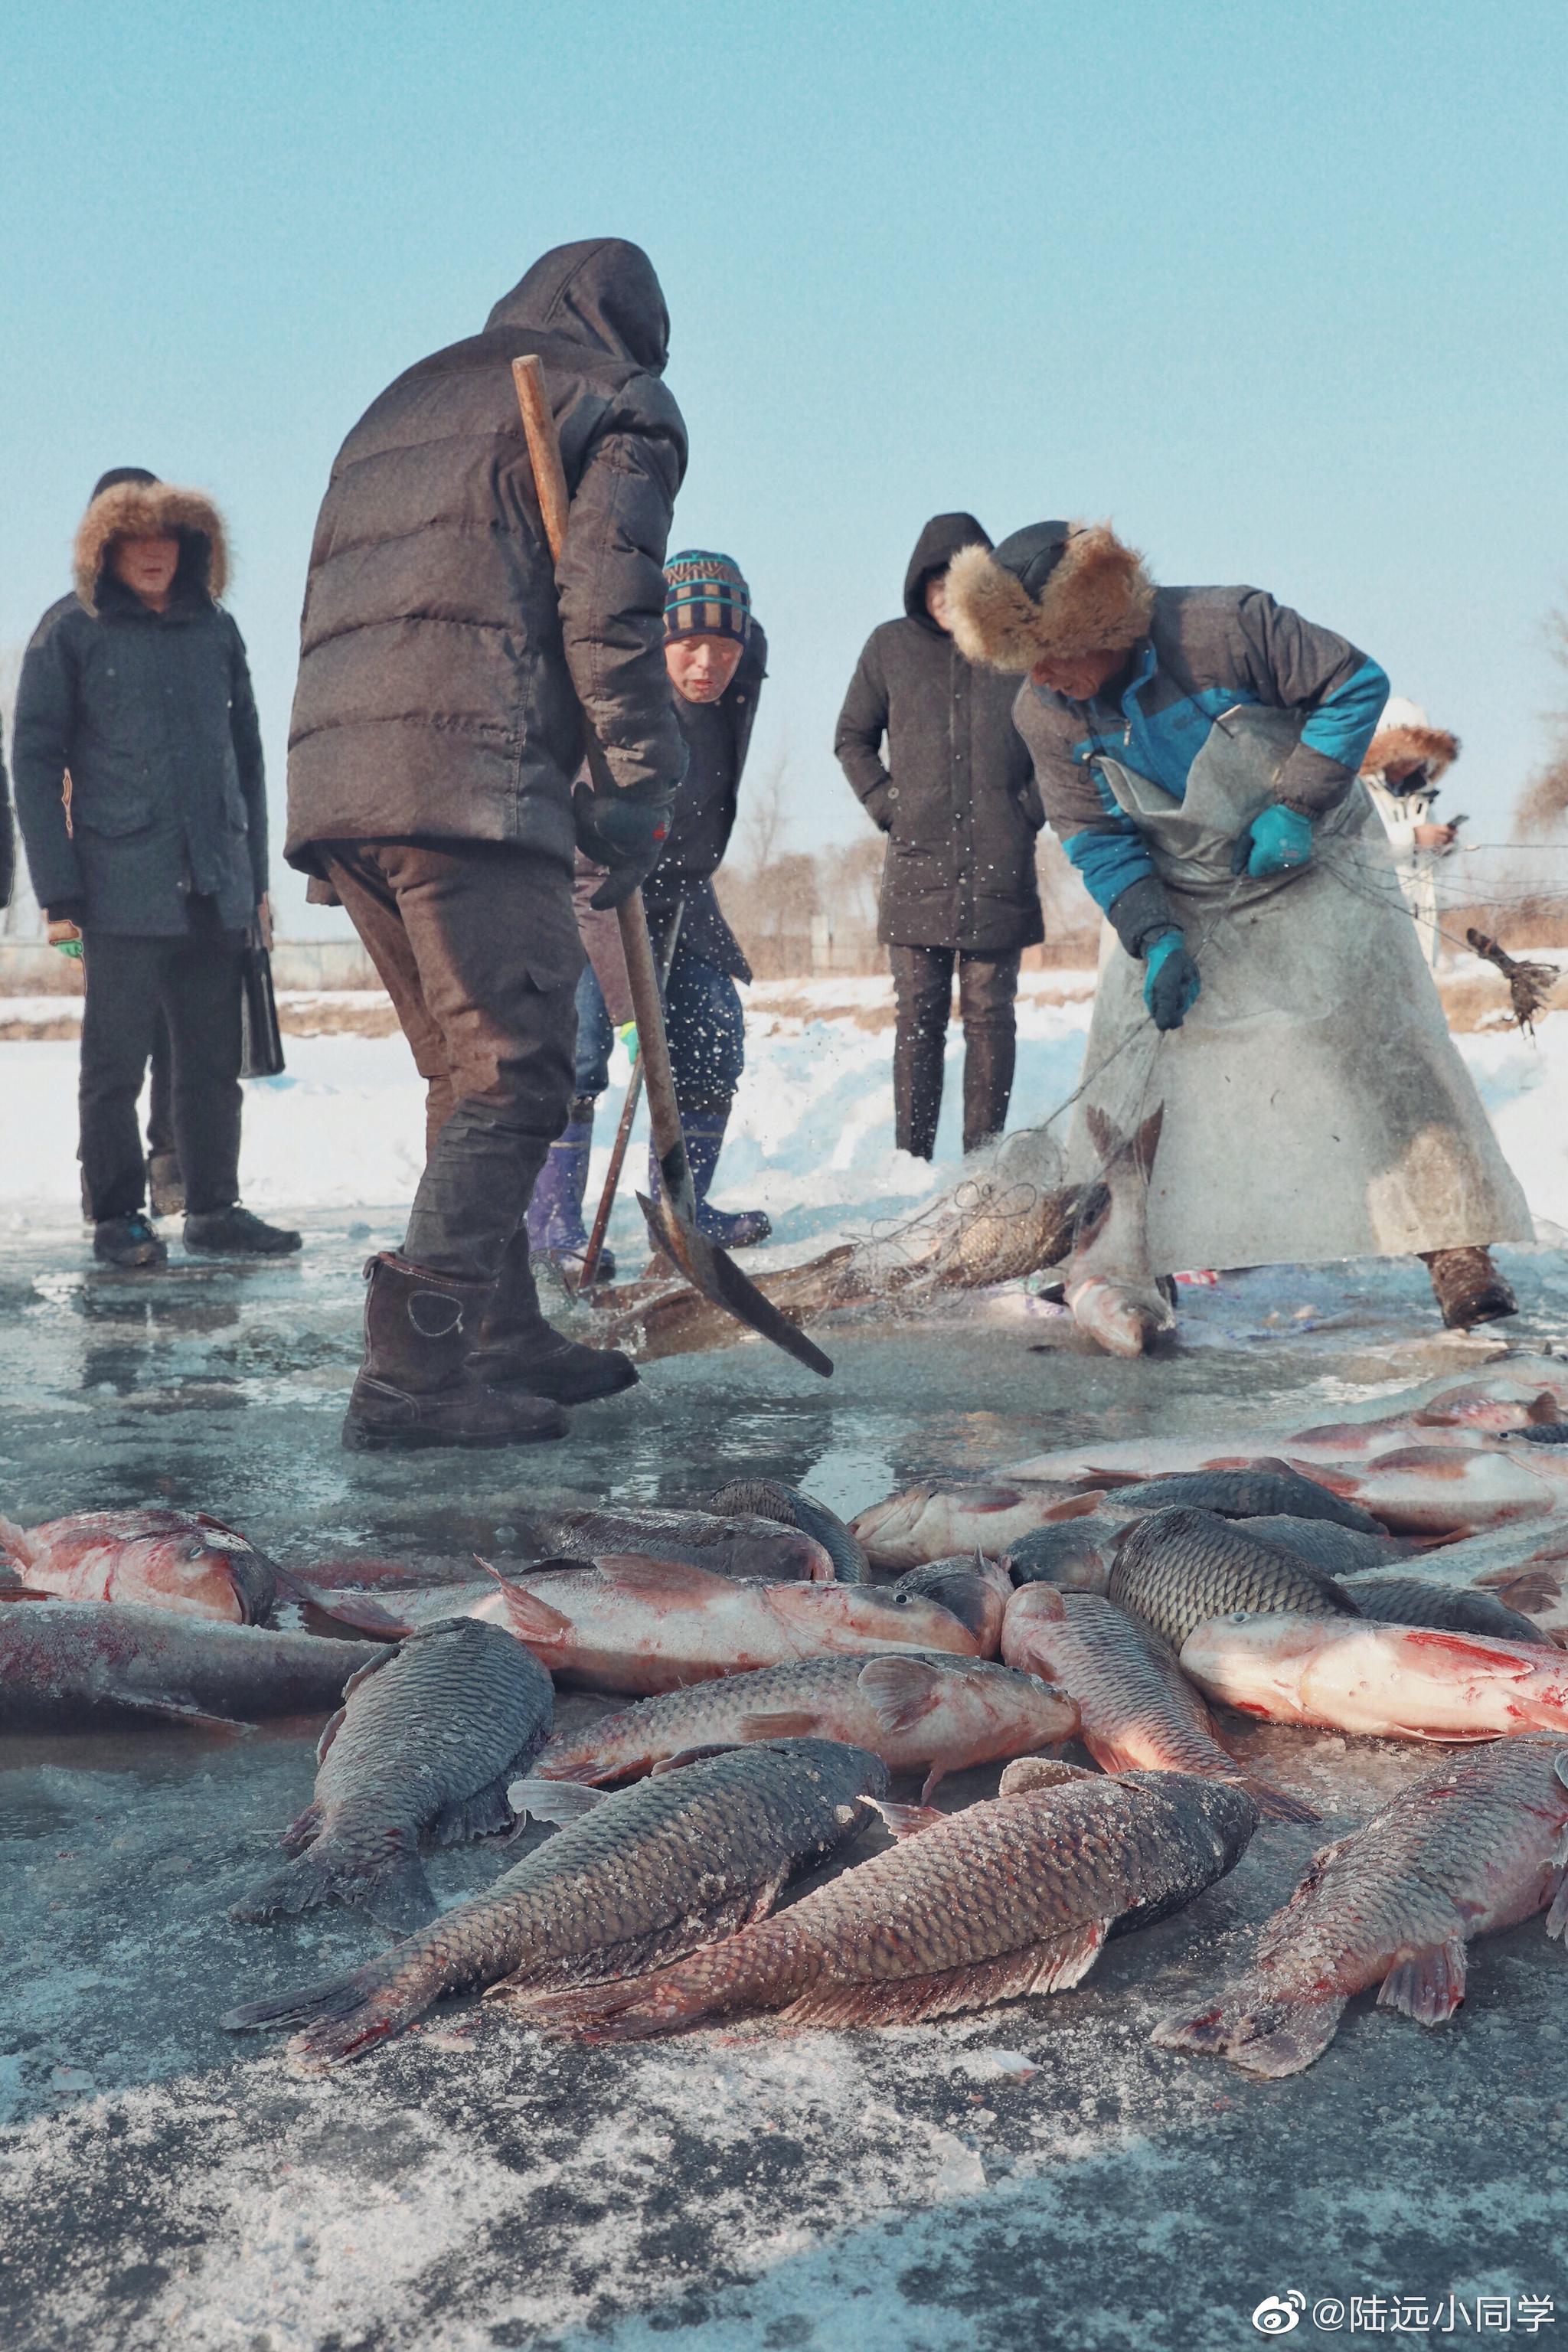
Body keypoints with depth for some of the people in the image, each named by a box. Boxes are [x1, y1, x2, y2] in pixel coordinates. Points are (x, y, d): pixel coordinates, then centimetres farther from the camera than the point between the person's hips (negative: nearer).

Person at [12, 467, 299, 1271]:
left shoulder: (216, 628, 13)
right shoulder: (70, 629, 1)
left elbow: (246, 754, 16)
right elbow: (34, 760, -1)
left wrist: (256, 873, 12)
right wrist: (58, 890, -8)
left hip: (216, 891, 4)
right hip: (122, 892, -4)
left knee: (213, 1061, 9)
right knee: (115, 1062, 1)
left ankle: (214, 1209, 19)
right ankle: (118, 1218, 14)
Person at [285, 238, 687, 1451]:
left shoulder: (402, 403, 33)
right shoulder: (620, 405, 11)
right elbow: (610, 608, -7)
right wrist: (641, 787, -5)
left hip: (332, 768, 8)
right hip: (472, 776, -8)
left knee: (470, 1072, 14)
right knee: (514, 1076, -8)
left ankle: (505, 1336, 17)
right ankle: (415, 1369, -17)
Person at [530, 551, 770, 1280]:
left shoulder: (746, 666, -18)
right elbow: (600, 885, -41)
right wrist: (630, 1008, -47)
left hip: (680, 890, 6)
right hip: (589, 884, -6)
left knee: (714, 1026, -1)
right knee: (583, 1026, -21)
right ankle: (551, 1216, -14)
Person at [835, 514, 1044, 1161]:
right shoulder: (890, 647, 8)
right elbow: (852, 737, 18)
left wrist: (1030, 810, 2)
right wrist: (887, 806, 5)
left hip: (1000, 866, -1)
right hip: (917, 866, 1)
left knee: (989, 1013, 0)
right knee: (918, 1014, 0)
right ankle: (911, 1157, 4)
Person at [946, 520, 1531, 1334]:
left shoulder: (1226, 627, -26)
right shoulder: (1044, 713, -14)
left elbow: (1356, 684, -16)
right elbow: (1094, 837, -10)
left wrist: (1296, 806, -23)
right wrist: (1154, 937, -23)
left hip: (1313, 870, -3)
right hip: (1173, 898, 3)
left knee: (1383, 1045, -11)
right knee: (1133, 1063, -4)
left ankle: (1456, 1247, -5)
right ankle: (1122, 1257, 9)